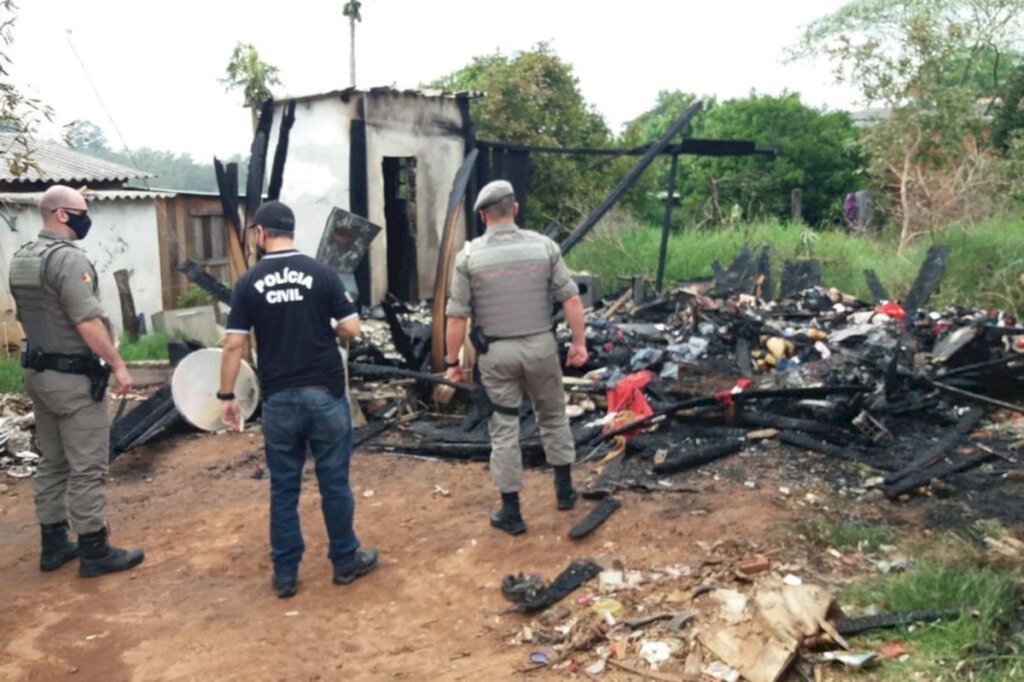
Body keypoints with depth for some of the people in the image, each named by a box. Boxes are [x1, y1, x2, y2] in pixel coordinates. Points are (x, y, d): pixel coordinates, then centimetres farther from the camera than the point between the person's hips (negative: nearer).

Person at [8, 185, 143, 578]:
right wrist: (118, 366, -18)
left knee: (52, 464, 15)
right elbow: (88, 323, -24)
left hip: (38, 373, 10)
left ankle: (53, 545, 23)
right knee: (87, 468, -3)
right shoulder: (68, 257, -18)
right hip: (74, 377, -10)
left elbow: (27, 318, 18)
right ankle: (94, 551, 4)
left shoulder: (22, 259, 11)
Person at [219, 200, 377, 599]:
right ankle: (345, 561, 22)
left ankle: (285, 574, 18)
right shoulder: (321, 274, -5)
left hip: (278, 399, 1)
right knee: (334, 482, 10)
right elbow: (351, 330, -5)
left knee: (283, 488, 10)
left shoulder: (249, 283, -2)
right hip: (325, 394, -1)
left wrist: (226, 396, 4)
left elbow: (234, 345, -4)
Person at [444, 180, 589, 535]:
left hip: (496, 353, -1)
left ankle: (511, 512, 15)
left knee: (504, 431, 7)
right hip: (540, 346, 2)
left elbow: (457, 316, -7)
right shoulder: (544, 246, -3)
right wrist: (579, 343, 4)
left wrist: (452, 362, 1)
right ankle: (564, 488, 32)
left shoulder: (469, 256, -7)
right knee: (553, 416, 22)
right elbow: (571, 299, -5)